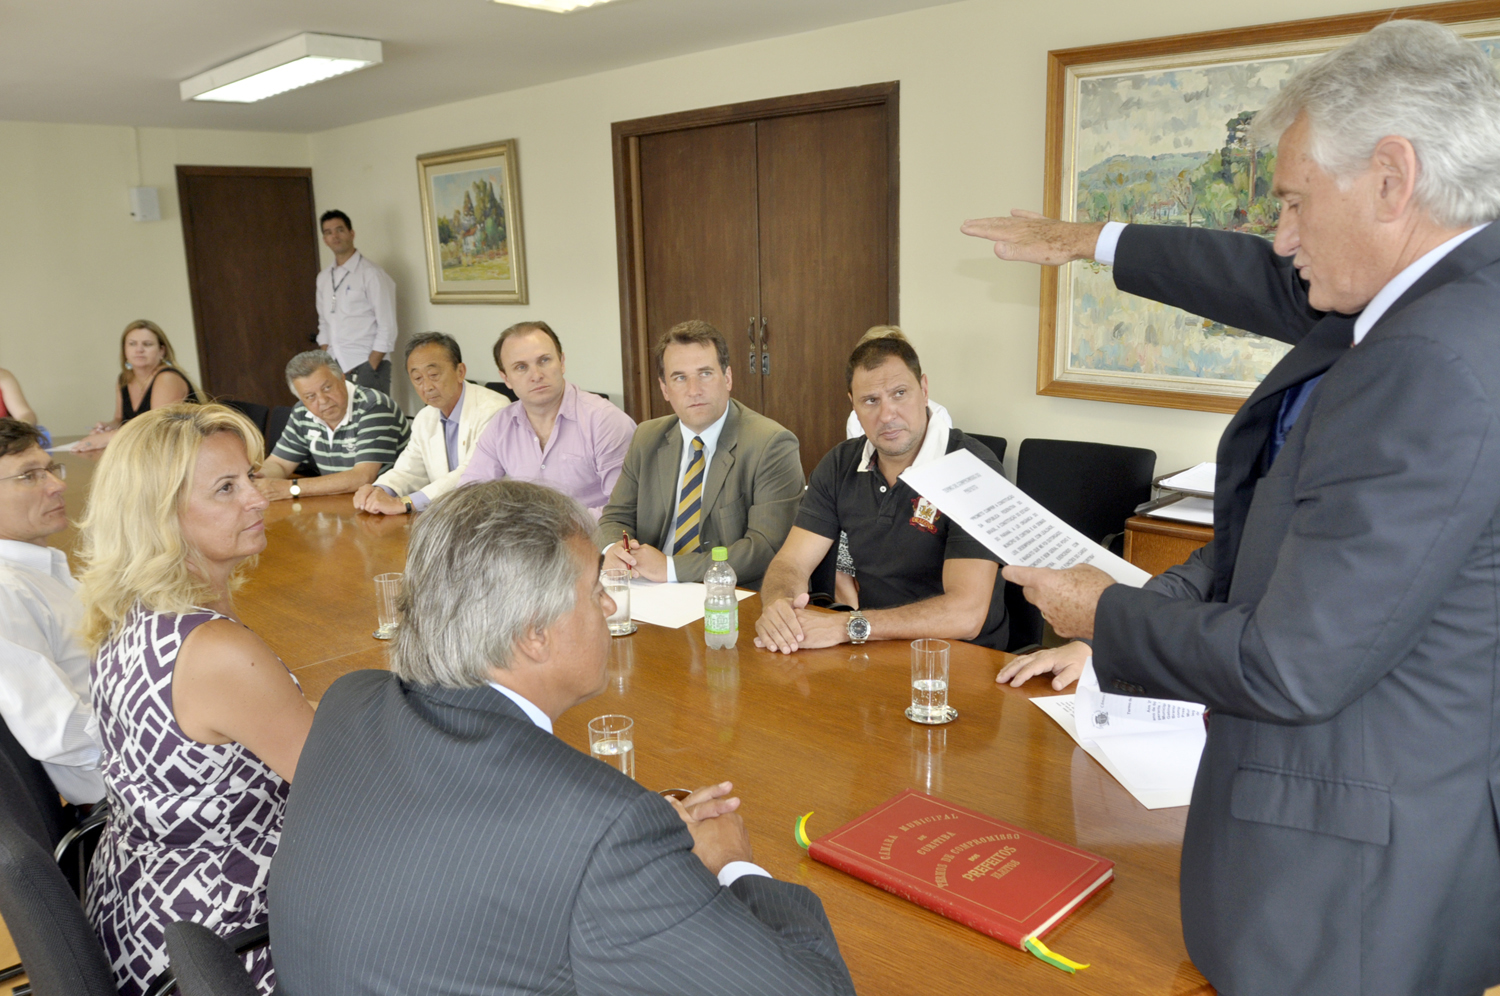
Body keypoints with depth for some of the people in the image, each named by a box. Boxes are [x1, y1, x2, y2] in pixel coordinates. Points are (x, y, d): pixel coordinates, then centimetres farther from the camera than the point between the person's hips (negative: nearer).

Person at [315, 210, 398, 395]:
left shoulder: (371, 274, -5)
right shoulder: (323, 278, 13)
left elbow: (387, 328, -9)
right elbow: (324, 323, 20)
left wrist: (369, 370, -12)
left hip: (367, 367, -5)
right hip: (335, 369, 5)